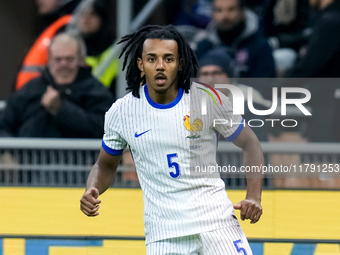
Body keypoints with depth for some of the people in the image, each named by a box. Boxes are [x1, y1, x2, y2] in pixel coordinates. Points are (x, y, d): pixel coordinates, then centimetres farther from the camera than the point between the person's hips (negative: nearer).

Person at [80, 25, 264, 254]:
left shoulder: (209, 99, -5)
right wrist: (92, 192, -6)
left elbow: (250, 144, 5)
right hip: (163, 235, 1)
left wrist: (254, 197, -9)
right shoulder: (121, 112, -1)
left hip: (216, 220, -1)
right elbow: (106, 164, 15)